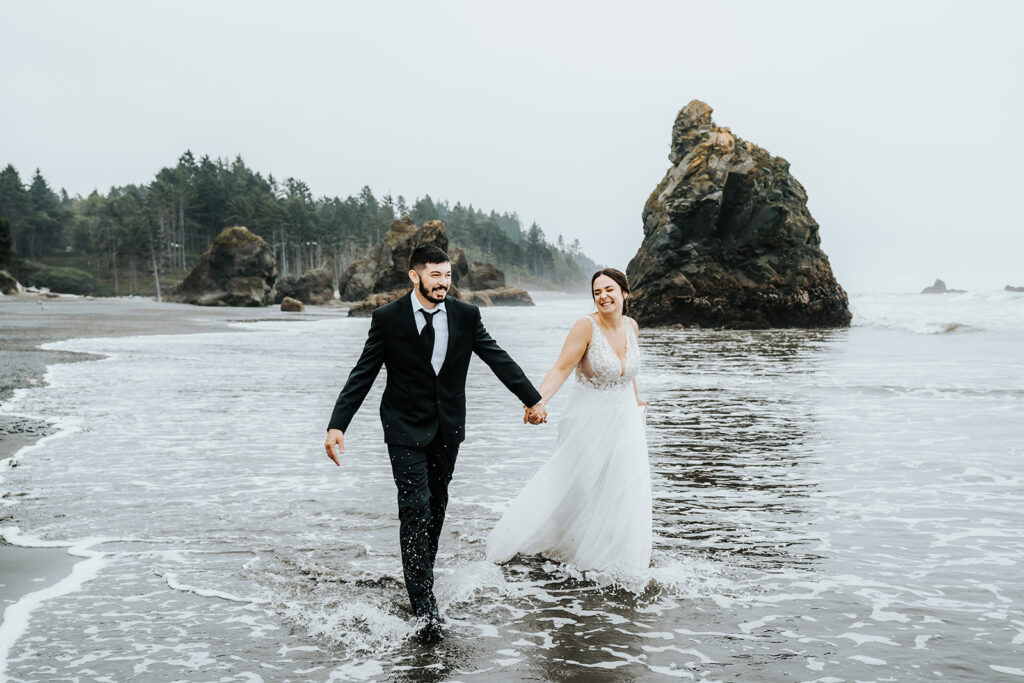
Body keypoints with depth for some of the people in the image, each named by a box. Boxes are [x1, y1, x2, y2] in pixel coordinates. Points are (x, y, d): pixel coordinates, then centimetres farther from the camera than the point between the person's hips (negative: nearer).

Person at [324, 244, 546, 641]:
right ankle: (423, 603, -9)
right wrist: (337, 426, -17)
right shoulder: (388, 318, -11)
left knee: (437, 505, 14)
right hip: (406, 427, -3)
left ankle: (422, 573, 35)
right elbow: (363, 375, -10)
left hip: (448, 426, 4)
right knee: (415, 507, -10)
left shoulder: (466, 315, -4)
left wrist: (533, 399, 4)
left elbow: (498, 360, 4)